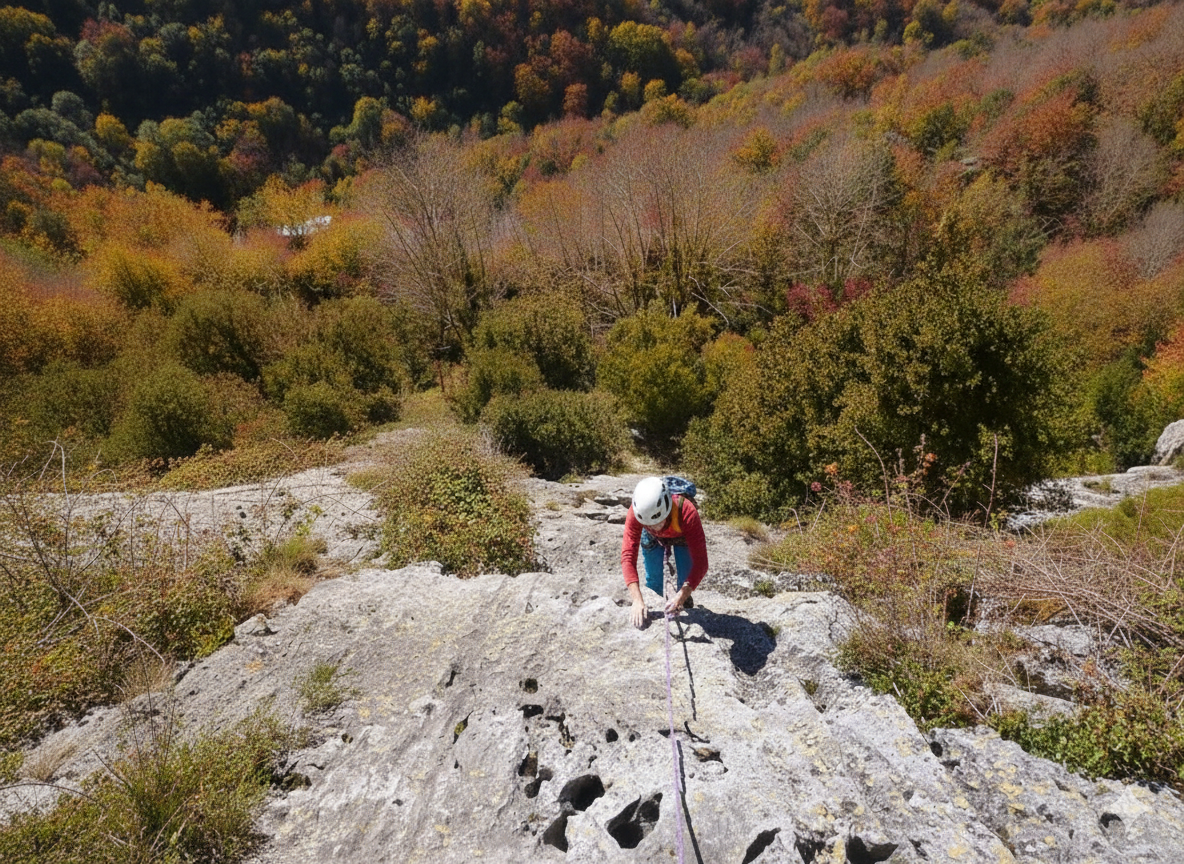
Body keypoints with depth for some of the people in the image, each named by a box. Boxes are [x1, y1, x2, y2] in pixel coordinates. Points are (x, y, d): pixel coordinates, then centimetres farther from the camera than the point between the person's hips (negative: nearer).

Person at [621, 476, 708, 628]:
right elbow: (628, 556, -41)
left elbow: (700, 563, -43)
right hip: (652, 539, 1)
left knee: (685, 581, -10)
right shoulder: (635, 513, -40)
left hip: (682, 537, -1)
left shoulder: (687, 513, -45)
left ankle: (685, 601, 21)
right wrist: (637, 600, -50)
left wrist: (681, 596, -54)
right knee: (653, 583, -4)